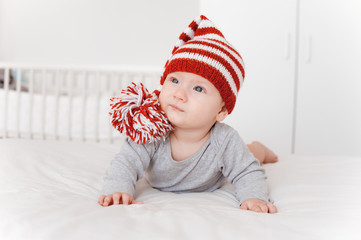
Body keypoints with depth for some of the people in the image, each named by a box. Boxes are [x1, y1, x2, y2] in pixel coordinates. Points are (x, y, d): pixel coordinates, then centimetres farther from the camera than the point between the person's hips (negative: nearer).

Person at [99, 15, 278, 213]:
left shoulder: (225, 142, -40)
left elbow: (248, 174, -29)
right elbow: (125, 164, -40)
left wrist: (254, 197, -50)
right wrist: (116, 190, -60)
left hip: (208, 188, 0)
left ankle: (257, 149, 55)